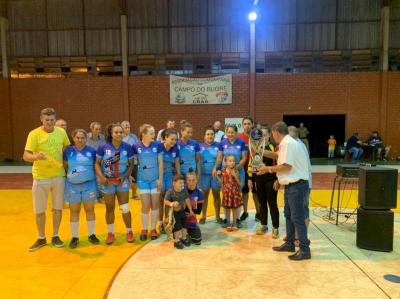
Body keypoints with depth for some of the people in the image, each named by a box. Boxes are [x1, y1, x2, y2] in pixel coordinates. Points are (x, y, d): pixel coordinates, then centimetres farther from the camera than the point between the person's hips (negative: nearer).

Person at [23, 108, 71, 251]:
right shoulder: (34, 134, -9)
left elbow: (68, 149, 16)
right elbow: (25, 156, -15)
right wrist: (35, 157, -36)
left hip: (59, 176, 2)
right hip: (40, 177, -2)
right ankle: (41, 239, 26)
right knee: (39, 210, 8)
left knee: (57, 207, 10)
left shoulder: (61, 132, 0)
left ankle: (55, 236, 26)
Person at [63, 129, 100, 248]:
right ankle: (75, 237, 20)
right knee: (74, 211, 8)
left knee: (90, 209, 7)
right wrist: (65, 179, 1)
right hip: (72, 186, 1)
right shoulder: (68, 151, 0)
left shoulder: (92, 151, -2)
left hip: (89, 185, 0)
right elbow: (64, 167, 7)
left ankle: (91, 235, 21)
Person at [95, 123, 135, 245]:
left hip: (122, 181, 0)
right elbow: (97, 163, -4)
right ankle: (110, 233, 27)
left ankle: (129, 232, 18)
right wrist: (101, 177, -17)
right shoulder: (103, 147, -9)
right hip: (108, 182, 0)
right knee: (109, 208, 11)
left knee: (125, 208, 0)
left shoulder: (127, 147, -7)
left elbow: (131, 165, -1)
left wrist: (124, 177, -15)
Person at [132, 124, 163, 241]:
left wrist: (160, 179, -6)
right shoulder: (136, 147, -7)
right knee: (146, 205, 2)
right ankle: (144, 229, 20)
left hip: (155, 179, 1)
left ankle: (153, 229, 22)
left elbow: (160, 163, -3)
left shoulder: (157, 145, -7)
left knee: (155, 204, 7)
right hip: (143, 180, 0)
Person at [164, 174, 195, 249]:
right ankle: (177, 241, 18)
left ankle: (184, 238, 35)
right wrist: (171, 203, -42)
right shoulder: (170, 192, -22)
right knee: (177, 227, 0)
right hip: (174, 212, -5)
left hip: (182, 211, 5)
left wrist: (190, 210, 7)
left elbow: (187, 200, 1)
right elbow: (165, 201, -21)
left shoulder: (184, 190, -8)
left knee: (184, 225, 13)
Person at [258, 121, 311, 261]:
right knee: (288, 215, 17)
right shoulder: (286, 144, 14)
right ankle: (289, 244, 29)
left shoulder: (288, 143, -17)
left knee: (297, 217, -4)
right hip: (291, 185, 10)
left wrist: (268, 169, -11)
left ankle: (305, 249, 6)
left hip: (296, 185, -10)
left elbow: (287, 166, -22)